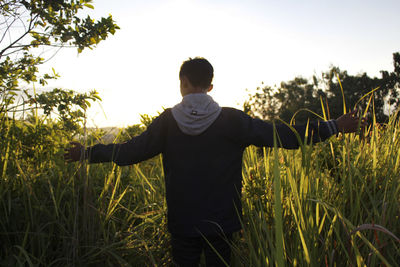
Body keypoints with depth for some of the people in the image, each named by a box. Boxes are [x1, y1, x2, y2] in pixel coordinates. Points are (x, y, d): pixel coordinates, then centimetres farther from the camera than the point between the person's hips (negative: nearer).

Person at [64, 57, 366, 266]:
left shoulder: (168, 121, -9)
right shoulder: (231, 119, -11)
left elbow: (129, 152, -6)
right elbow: (284, 136, -10)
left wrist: (88, 152, 11)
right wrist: (335, 127, -1)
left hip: (182, 224, 1)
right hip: (221, 223, 0)